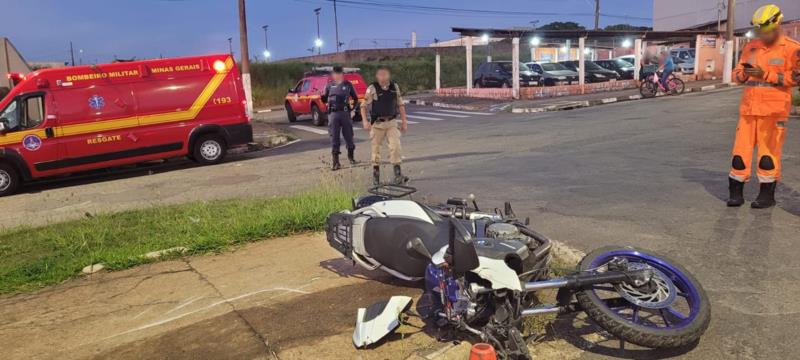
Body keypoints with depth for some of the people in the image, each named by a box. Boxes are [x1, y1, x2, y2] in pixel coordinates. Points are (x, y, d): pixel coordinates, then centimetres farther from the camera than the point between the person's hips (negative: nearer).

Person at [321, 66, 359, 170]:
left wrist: (353, 101, -9)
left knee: (348, 135, 6)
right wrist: (320, 96, -8)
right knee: (334, 137, -1)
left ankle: (351, 156, 28)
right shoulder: (329, 85, 9)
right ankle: (335, 161, 2)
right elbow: (324, 99, 12)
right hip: (333, 113, 0)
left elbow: (355, 98, 11)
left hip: (345, 113, 0)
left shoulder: (348, 85, 7)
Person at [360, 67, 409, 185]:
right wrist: (365, 121, -17)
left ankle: (398, 174, -7)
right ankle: (376, 173, 21)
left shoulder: (395, 87, 4)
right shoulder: (372, 89, -7)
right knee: (376, 148, 5)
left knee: (395, 146, -10)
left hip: (391, 122, 2)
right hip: (377, 123, -2)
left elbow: (400, 105, 12)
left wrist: (404, 120, 9)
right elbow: (364, 106, -5)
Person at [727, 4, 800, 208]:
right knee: (741, 150, 2)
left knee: (769, 152, 0)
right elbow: (737, 75, 12)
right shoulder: (750, 48, 12)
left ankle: (767, 195, 11)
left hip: (774, 110, -4)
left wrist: (765, 74, -17)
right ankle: (736, 193, 10)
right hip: (749, 108, 4)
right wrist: (744, 73, -10)